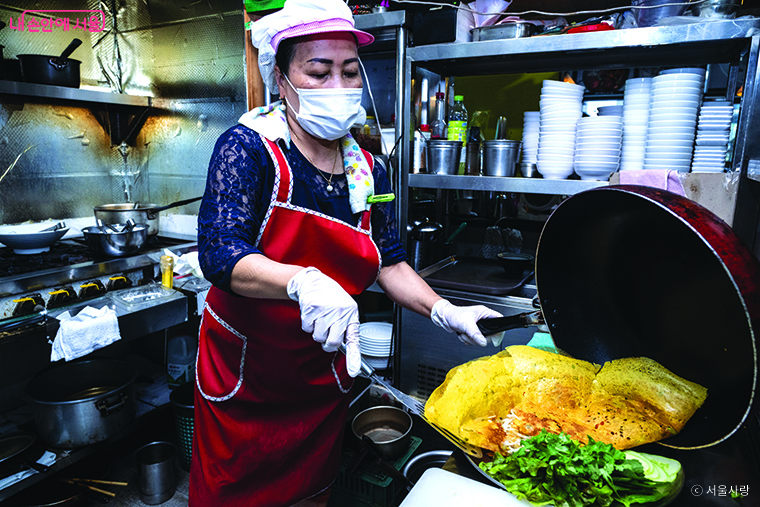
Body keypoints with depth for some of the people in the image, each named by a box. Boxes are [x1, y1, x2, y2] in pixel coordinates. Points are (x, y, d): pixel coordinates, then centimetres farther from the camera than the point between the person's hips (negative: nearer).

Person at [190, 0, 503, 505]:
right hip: (242, 377, -3)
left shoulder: (370, 172, -2)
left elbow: (389, 262, 4)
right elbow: (219, 253, -28)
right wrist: (304, 283, -45)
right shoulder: (249, 149, -17)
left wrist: (444, 311, -10)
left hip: (324, 382, 4)